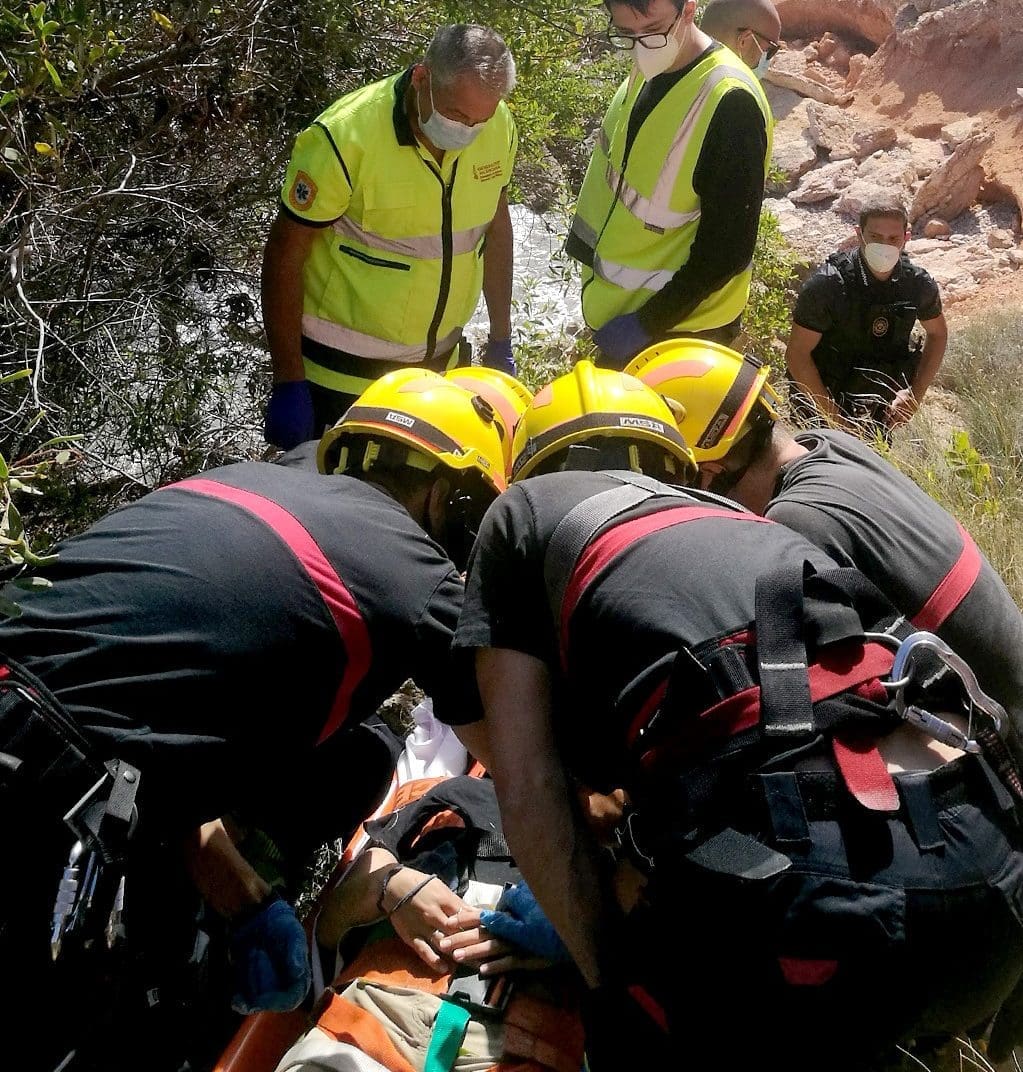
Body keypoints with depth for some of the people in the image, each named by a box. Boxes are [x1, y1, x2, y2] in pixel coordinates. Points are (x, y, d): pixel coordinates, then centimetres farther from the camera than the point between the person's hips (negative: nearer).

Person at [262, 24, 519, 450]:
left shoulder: (499, 127, -7)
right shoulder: (345, 139, -23)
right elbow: (284, 257, -15)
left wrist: (501, 341, 12)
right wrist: (288, 382, -15)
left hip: (441, 363, 5)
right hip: (342, 374, -5)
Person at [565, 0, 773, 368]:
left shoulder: (730, 103, -25)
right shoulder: (647, 71, 0)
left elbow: (727, 251, -24)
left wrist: (647, 324, -20)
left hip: (679, 324, -8)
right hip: (622, 303, 8)